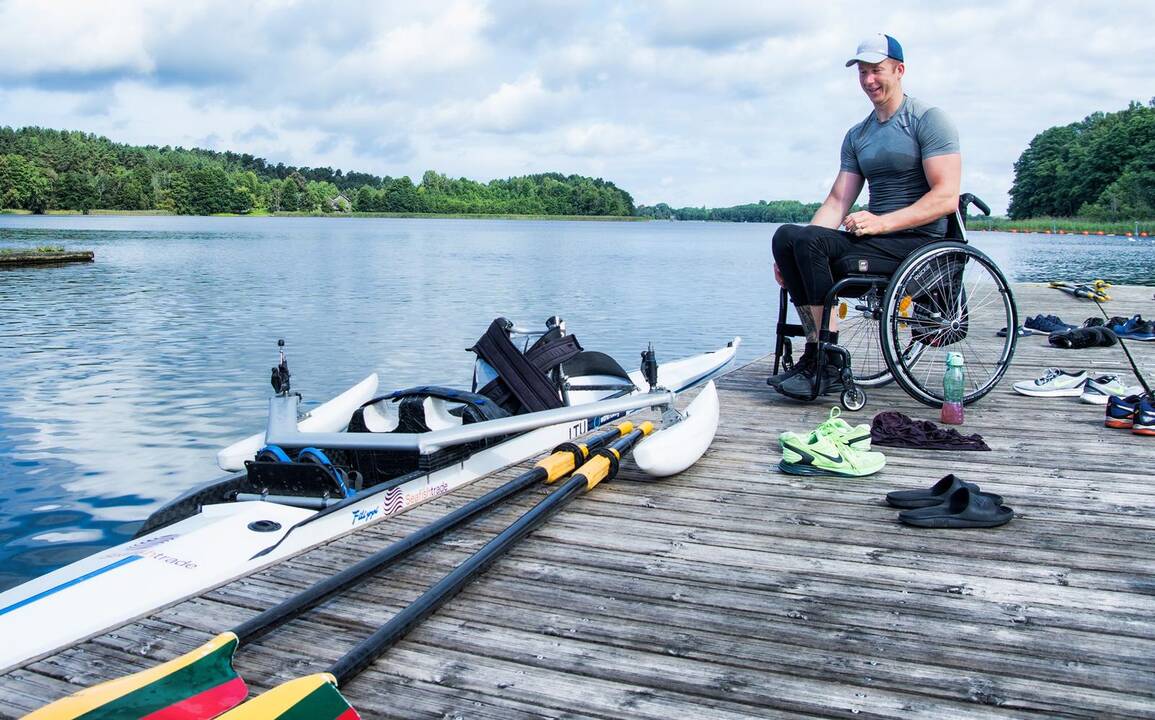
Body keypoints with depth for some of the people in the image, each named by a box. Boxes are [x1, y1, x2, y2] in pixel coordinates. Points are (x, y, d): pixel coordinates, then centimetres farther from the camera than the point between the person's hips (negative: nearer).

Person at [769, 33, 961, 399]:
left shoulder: (928, 120, -3)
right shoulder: (856, 135, 17)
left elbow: (946, 197, -13)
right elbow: (838, 202, 9)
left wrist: (881, 222, -24)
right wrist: (795, 254, -6)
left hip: (920, 241, -7)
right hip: (877, 237, 7)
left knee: (810, 242, -26)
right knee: (787, 235, -14)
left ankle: (827, 366, -20)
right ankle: (818, 350, -17)